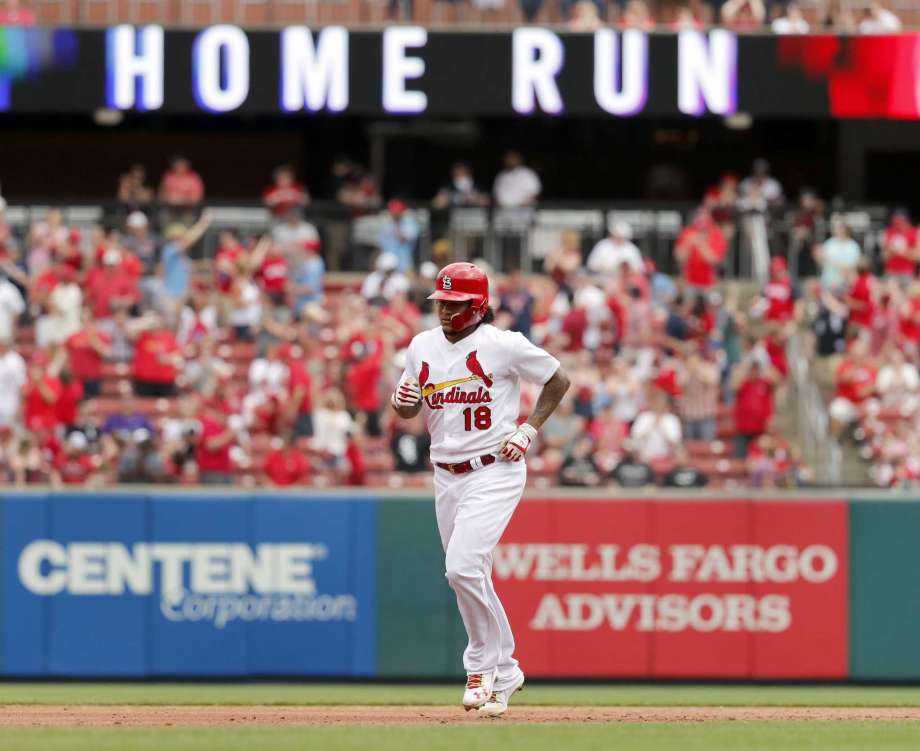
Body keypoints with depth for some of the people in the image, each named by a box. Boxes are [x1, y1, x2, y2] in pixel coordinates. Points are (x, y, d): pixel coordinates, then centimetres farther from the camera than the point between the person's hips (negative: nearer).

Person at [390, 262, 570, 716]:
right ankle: (501, 670, 25)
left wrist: (529, 430, -6)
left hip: (495, 471, -6)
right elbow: (409, 411, 14)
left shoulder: (504, 345, -10)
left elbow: (558, 381, 2)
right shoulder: (422, 346, 6)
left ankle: (488, 666, -7)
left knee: (463, 568, -20)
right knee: (469, 578, 11)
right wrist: (402, 399, -9)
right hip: (446, 476, 6)